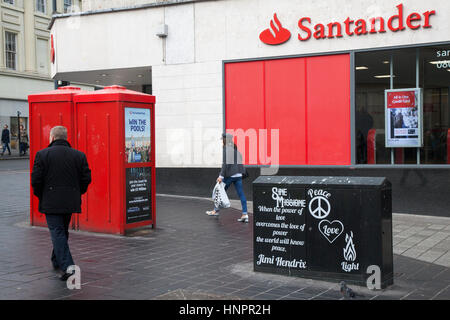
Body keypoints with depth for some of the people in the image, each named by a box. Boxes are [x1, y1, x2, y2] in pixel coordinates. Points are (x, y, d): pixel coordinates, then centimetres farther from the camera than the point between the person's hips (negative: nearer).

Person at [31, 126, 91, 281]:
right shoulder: (79, 155, 3)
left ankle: (67, 267, -16)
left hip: (51, 202, -4)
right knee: (62, 231, 21)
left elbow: (36, 179, -7)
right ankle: (57, 261, 37)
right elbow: (86, 178, 1)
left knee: (57, 233, -4)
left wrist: (40, 195, 9)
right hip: (71, 202, 4)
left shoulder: (42, 154, -5)